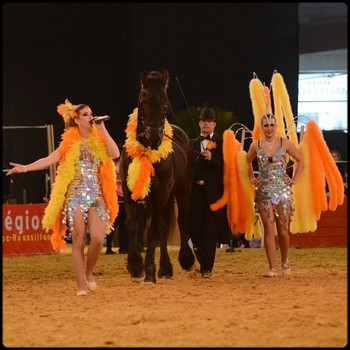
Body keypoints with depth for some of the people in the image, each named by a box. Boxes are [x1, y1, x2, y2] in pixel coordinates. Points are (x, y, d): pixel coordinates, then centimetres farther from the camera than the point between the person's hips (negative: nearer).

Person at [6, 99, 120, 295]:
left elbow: (115, 154, -8)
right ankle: (81, 286, 0)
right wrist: (25, 168, -14)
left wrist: (103, 130, -5)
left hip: (97, 196, 1)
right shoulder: (70, 142, 5)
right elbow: (49, 160, -2)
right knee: (78, 241, -5)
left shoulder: (99, 140, 9)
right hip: (76, 196, -1)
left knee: (98, 238, -14)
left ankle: (89, 272, 13)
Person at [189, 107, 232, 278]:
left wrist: (211, 158, -23)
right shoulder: (193, 143, 15)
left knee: (210, 231, -6)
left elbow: (226, 165, -9)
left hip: (213, 191, -3)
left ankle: (207, 268, -4)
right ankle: (203, 262, 19)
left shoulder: (221, 142, 3)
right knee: (195, 230, 2)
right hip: (196, 191, 4)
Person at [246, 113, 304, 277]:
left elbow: (301, 160, 11)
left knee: (283, 229, 1)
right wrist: (252, 178, 13)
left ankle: (285, 261, 24)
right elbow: (248, 162, 24)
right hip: (264, 191, 1)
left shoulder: (285, 143, 2)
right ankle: (272, 268, -6)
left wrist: (294, 179, 3)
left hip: (283, 189, -1)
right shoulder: (256, 145, 6)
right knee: (268, 228, -5)